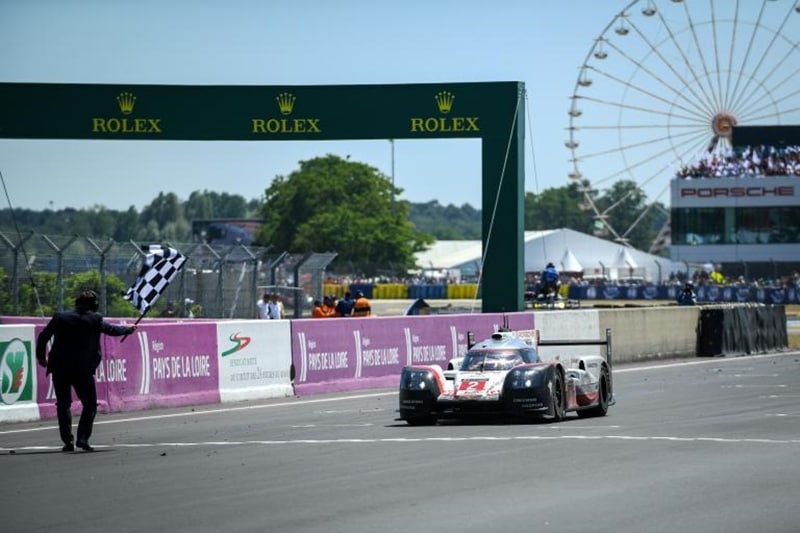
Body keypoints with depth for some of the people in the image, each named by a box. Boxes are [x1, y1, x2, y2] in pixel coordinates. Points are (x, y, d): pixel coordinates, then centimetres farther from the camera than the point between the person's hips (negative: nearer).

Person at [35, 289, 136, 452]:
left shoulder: (60, 317, 0)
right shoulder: (95, 319, -3)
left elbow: (43, 337, 3)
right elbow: (112, 330, 13)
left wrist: (41, 357, 18)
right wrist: (129, 329, 33)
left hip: (60, 369, 2)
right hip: (83, 370, -2)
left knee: (63, 405, 14)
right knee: (90, 405, 10)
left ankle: (67, 441, 8)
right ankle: (83, 438, -5)